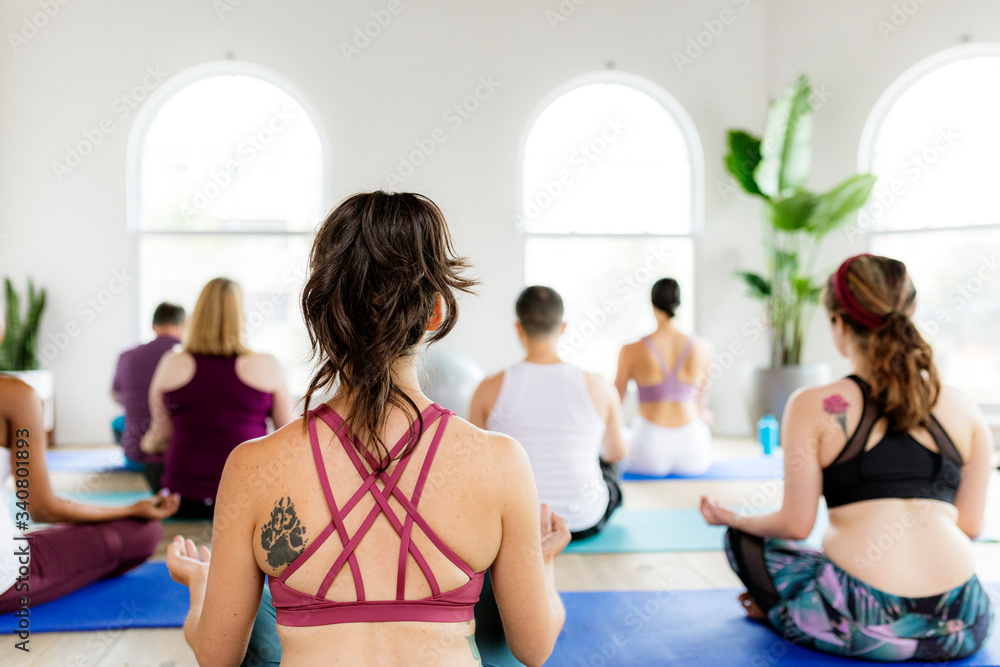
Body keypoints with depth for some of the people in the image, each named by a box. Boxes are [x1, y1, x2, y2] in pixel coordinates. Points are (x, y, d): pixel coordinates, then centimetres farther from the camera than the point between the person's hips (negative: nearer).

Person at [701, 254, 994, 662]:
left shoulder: (812, 407, -5)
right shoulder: (965, 412, 6)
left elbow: (795, 524, -3)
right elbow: (970, 527, 11)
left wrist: (731, 519, 17)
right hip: (961, 628, 3)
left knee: (745, 538, 22)